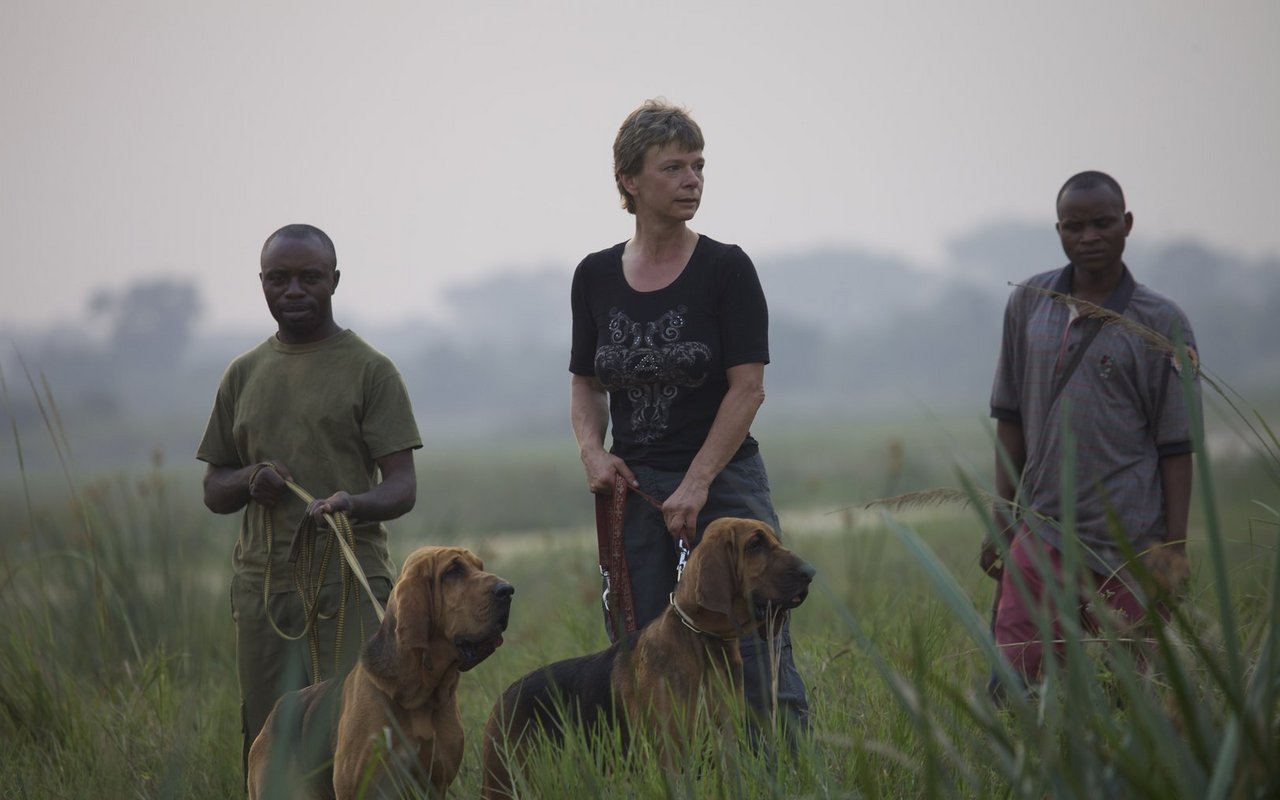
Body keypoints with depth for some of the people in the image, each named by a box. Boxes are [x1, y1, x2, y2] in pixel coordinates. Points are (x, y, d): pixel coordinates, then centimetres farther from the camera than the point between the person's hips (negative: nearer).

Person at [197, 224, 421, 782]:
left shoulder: (369, 370, 2)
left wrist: (355, 503, -26)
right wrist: (248, 480, -4)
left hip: (349, 586, -4)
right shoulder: (243, 375, 16)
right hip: (261, 587, 4)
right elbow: (213, 492, 20)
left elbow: (402, 486, -4)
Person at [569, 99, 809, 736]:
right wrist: (592, 450, -4)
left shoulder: (726, 269, -4)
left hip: (724, 480, -4)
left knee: (758, 654, -9)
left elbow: (748, 387, -8)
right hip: (635, 488, 4)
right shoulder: (596, 277, 7)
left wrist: (695, 485, -13)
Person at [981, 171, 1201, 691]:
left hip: (1129, 548, -3)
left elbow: (1176, 447, -2)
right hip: (1041, 536, 3)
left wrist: (1174, 549, -5)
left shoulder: (1161, 324, -2)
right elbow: (1011, 419, 13)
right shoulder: (1029, 305, 8)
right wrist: (1003, 520, 9)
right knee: (1012, 690, -4)